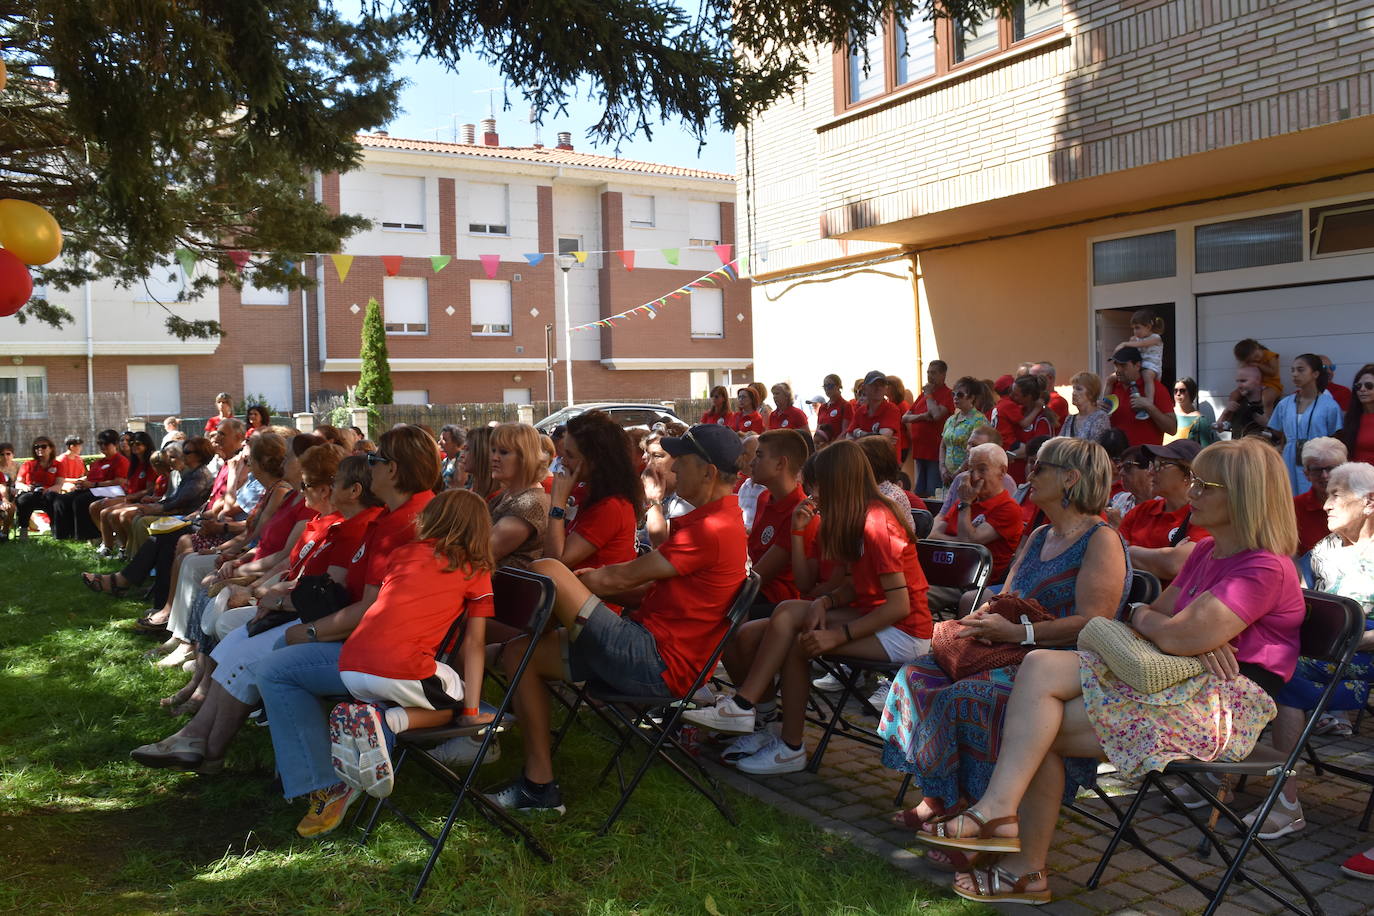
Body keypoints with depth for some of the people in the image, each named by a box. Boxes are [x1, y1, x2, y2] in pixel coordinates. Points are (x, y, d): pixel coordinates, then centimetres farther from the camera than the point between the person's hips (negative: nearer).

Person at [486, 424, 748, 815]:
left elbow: (620, 579, -13)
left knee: (546, 571, -15)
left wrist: (561, 581, 4)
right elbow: (647, 587, 17)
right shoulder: (720, 521, 16)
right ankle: (539, 785, 9)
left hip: (656, 665, -11)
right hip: (654, 655, 11)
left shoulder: (712, 530, -17)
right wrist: (574, 583, 9)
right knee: (520, 653, 8)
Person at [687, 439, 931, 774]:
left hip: (902, 634, -8)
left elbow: (899, 605, -23)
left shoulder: (875, 523, -18)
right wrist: (826, 602, -12)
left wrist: (838, 635, -27)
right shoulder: (859, 520, 11)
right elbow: (857, 584, 8)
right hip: (871, 616, 8)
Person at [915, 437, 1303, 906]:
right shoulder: (1207, 551, 19)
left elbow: (1176, 637, -22)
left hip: (1225, 705, -9)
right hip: (1173, 682, 9)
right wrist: (1199, 638, -6)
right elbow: (1161, 614, 17)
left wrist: (1141, 616, 1)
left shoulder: (1265, 569, -13)